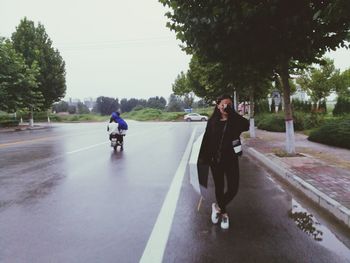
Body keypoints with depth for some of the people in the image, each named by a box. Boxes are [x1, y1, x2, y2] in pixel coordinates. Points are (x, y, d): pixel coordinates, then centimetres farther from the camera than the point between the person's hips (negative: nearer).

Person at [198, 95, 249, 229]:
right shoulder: (213, 121, -1)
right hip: (215, 160, 1)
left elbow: (246, 125, -26)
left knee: (233, 189, -3)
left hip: (231, 159, 0)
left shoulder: (235, 121, -4)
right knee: (219, 187, 12)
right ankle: (223, 213, 35)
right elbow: (206, 140, 1)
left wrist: (231, 112, -28)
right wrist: (202, 158, -2)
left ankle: (218, 207, 23)